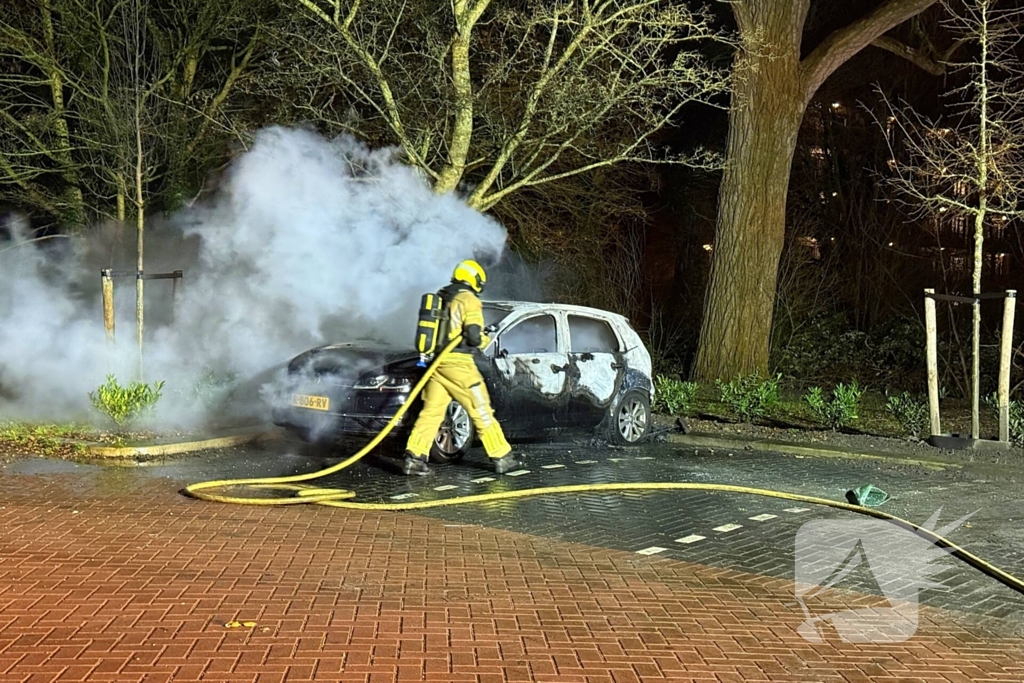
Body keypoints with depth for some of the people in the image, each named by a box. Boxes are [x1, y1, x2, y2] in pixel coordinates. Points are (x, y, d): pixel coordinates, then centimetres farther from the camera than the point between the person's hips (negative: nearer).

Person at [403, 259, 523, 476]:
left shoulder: (440, 298, 17)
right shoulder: (469, 300, -7)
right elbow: (474, 336, -13)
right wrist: (485, 339, 6)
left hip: (437, 361, 7)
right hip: (457, 362, -7)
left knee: (431, 411, 7)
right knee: (481, 411, 0)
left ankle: (414, 457, 0)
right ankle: (502, 457, 4)